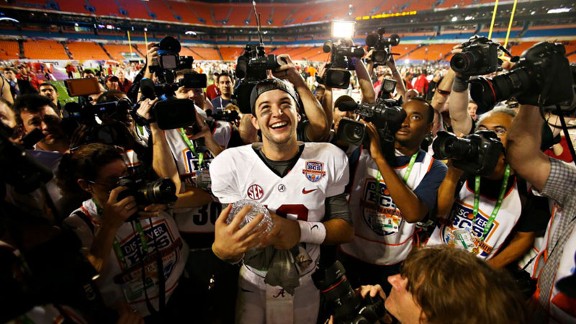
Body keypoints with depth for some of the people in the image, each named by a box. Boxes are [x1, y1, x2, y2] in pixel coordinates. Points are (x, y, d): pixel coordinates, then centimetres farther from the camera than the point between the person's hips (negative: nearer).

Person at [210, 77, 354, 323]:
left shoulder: (331, 159, -15)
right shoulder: (229, 164, -20)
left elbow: (345, 230, -10)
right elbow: (229, 243, -16)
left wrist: (300, 230, -28)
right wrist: (221, 248, -40)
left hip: (309, 286, 2)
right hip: (252, 287, -1)